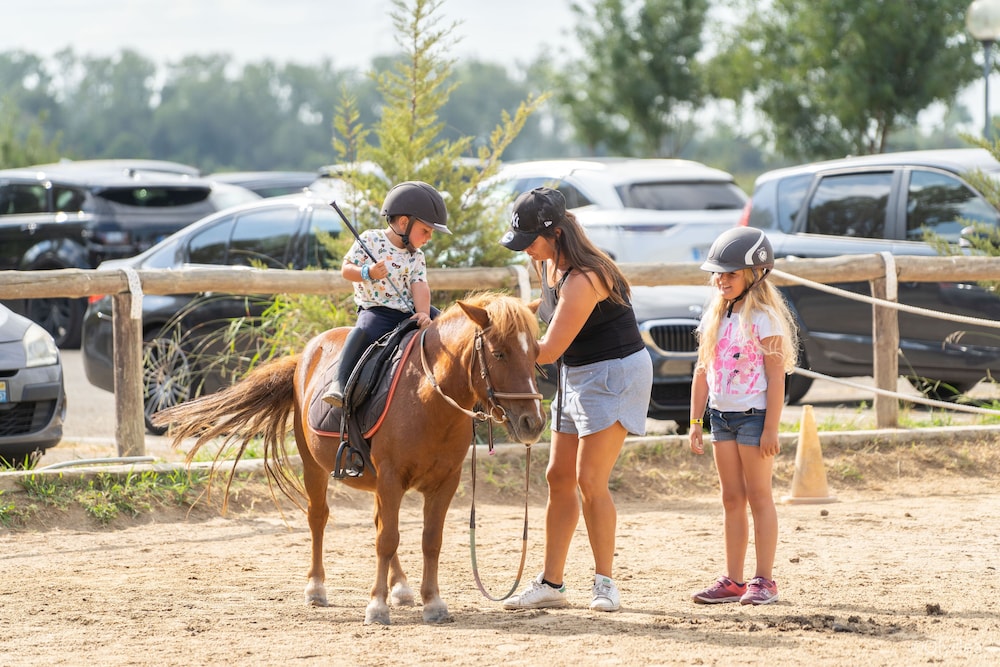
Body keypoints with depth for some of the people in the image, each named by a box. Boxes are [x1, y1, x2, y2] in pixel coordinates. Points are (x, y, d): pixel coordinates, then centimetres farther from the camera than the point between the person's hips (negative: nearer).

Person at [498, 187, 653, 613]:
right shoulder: (547, 262, 2)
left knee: (589, 480, -12)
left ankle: (604, 583, -2)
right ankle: (550, 584, 13)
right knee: (559, 477, 8)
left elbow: (548, 350, -26)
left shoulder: (582, 280, -27)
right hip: (575, 376, 10)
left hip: (615, 373, -10)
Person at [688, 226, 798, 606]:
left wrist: (771, 429, -17)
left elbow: (776, 377, -13)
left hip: (753, 415, -7)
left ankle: (764, 581, 2)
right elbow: (703, 371, 14)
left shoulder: (763, 318, -11)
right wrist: (695, 422, 10)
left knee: (759, 497, -2)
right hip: (721, 415, 7)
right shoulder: (714, 316, 10)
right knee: (731, 499, 9)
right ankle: (733, 580, 12)